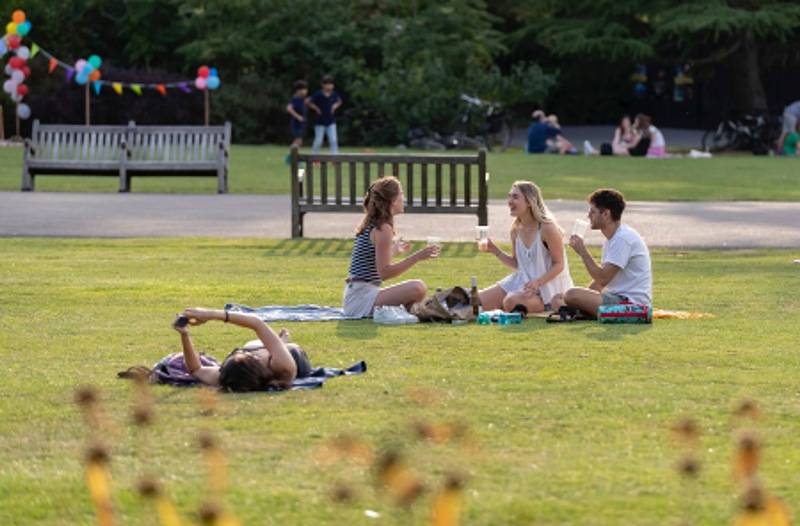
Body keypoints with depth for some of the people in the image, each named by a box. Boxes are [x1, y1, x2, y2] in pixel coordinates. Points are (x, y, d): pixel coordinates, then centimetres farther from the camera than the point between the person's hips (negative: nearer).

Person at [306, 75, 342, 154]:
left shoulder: (334, 94, 1)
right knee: (318, 141, 3)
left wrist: (335, 106, 3)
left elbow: (339, 101, 22)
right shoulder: (318, 95, -11)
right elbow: (307, 102, -6)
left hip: (331, 121, 3)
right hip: (320, 122, -3)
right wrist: (316, 108, -8)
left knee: (333, 140, -5)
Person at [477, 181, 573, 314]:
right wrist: (495, 251, 2)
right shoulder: (516, 230, 4)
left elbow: (559, 265, -14)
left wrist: (538, 282, -27)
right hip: (522, 281, 7)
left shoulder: (547, 228, -17)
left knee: (511, 302, -35)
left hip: (547, 285, -7)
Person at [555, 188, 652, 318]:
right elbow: (600, 279, 20)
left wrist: (582, 251, -12)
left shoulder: (623, 238, -17)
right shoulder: (611, 238, 17)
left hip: (632, 302, -11)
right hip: (619, 298, 11)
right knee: (559, 299, 13)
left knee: (572, 295, -27)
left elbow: (603, 279, -21)